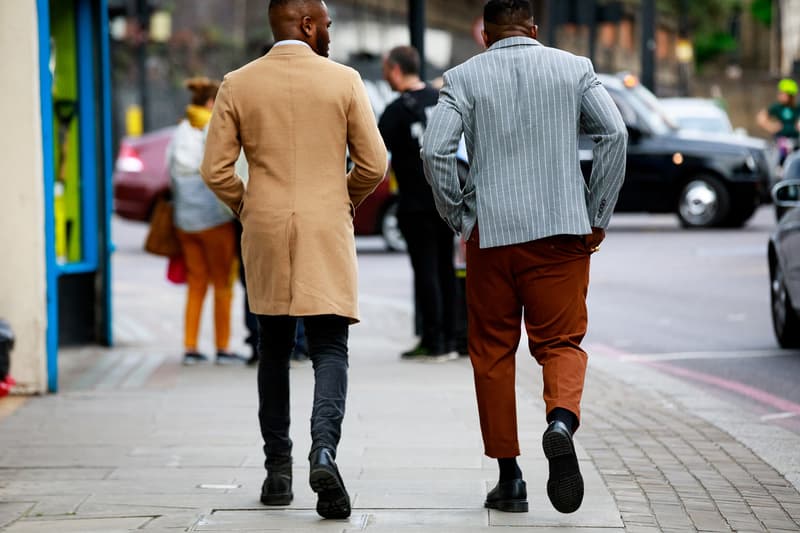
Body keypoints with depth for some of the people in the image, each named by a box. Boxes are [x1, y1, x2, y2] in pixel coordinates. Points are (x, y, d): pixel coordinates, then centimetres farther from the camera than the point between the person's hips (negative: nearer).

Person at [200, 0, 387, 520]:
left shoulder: (238, 85, 1)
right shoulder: (344, 81, -3)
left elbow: (216, 169, -1)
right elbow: (374, 163, -2)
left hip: (265, 232, 2)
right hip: (326, 234, -2)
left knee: (274, 350, 15)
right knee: (330, 349, -1)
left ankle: (278, 469, 17)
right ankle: (324, 449, -24)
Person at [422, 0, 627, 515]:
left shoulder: (465, 77, 3)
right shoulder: (574, 67, 6)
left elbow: (435, 150, -9)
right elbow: (615, 134, -4)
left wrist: (457, 216, 4)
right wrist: (598, 217, 2)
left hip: (490, 232, 0)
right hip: (562, 230, 0)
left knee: (493, 352, 10)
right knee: (561, 342, 6)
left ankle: (509, 478, 10)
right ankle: (562, 421, -26)